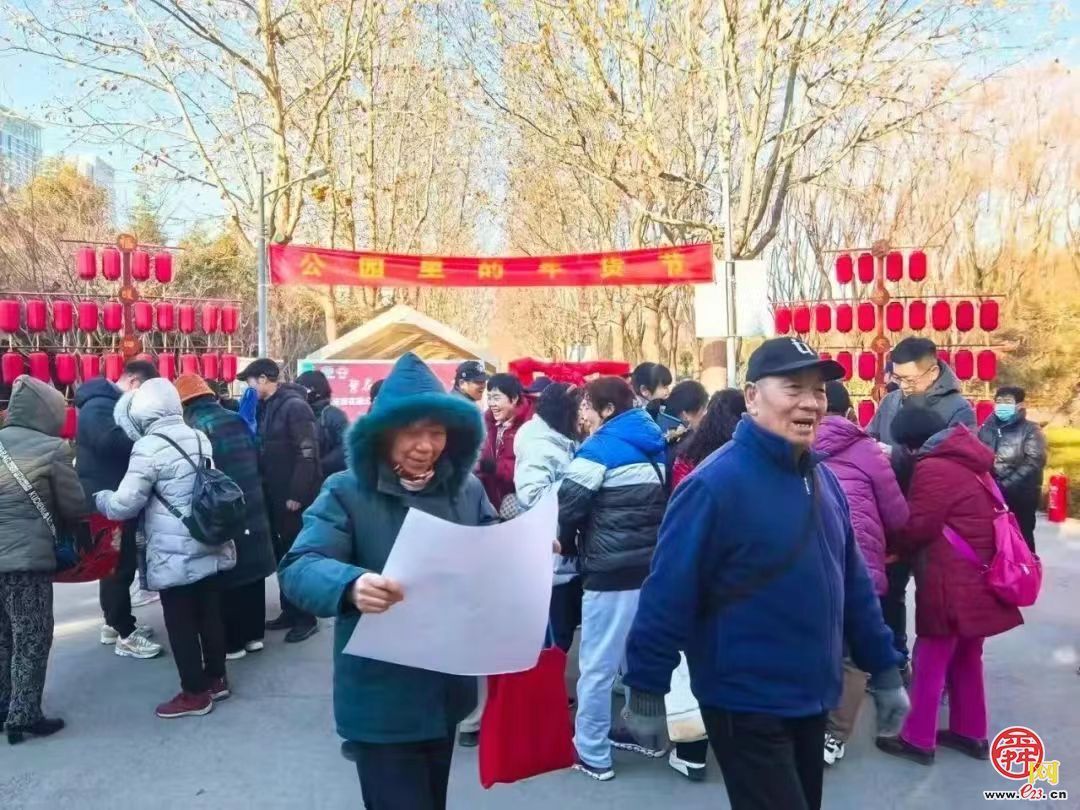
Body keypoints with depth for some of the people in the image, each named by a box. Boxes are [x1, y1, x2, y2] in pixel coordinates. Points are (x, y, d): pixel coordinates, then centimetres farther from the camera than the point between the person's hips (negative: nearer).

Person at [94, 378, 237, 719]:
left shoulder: (149, 447, -16)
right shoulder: (199, 438, 6)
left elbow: (125, 505, -14)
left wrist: (100, 498, 8)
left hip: (175, 554, -7)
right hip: (210, 546, 7)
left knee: (180, 623, 6)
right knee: (209, 615, 17)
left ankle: (195, 693, 15)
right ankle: (216, 678, 29)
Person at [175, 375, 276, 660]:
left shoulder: (195, 427, -14)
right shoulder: (238, 420, 6)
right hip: (251, 509, 6)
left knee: (226, 578, 4)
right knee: (251, 572, 14)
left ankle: (232, 642, 13)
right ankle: (253, 634, 24)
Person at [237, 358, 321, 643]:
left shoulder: (295, 406, -14)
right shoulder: (266, 407, 11)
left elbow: (307, 454, -20)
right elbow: (263, 450, 15)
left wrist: (297, 494, -21)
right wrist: (265, 489, 6)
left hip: (294, 497, -8)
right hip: (274, 495, 8)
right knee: (282, 554, 14)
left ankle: (305, 617, 10)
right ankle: (289, 611, 25)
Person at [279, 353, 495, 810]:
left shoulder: (468, 490, 0)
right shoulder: (347, 492, -13)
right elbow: (299, 568, -23)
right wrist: (351, 584, -43)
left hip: (446, 690, 5)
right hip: (381, 699, -5)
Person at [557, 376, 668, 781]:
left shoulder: (600, 448, -12)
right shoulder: (654, 446, 11)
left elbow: (567, 507, -13)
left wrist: (565, 538, 7)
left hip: (611, 571, -8)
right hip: (651, 566, 8)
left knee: (597, 664, 3)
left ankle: (592, 753, 13)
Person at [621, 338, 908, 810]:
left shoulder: (823, 480, 3)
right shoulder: (715, 484, -22)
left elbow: (853, 583, 10)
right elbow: (668, 596, -21)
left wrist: (883, 670, 12)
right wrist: (646, 692, -17)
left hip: (812, 698, 8)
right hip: (746, 706, -8)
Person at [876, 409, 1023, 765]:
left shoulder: (933, 468, -17)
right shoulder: (968, 462, 12)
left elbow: (916, 526, -15)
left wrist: (891, 547, 5)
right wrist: (903, 547, 13)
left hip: (951, 582, -9)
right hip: (977, 578, 9)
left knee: (930, 661, 1)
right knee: (967, 658, 19)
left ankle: (918, 740, 10)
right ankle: (971, 733, 30)